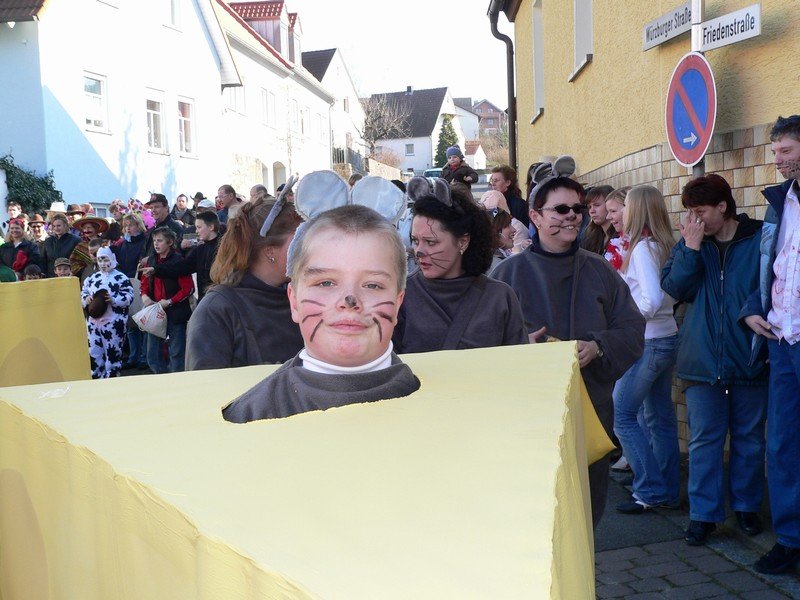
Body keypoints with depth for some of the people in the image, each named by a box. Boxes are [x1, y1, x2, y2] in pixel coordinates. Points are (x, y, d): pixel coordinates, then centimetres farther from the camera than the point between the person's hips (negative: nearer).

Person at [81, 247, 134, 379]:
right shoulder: (92, 278, 13)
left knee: (112, 353, 1)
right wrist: (86, 299, -5)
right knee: (93, 353, 8)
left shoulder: (121, 278, -4)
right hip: (93, 322, 6)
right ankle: (96, 379, 19)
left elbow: (129, 297, -10)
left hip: (113, 323, -5)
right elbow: (83, 294, 17)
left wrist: (113, 300, -23)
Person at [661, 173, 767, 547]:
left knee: (749, 437, 12)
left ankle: (746, 505, 29)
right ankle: (704, 513, 12)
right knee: (704, 439, 4)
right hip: (703, 360, 2)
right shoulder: (689, 243, 6)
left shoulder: (760, 239, -4)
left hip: (749, 359, -1)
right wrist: (691, 248, -12)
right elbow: (674, 287, -4)